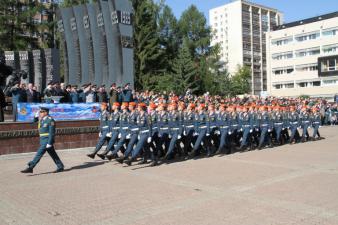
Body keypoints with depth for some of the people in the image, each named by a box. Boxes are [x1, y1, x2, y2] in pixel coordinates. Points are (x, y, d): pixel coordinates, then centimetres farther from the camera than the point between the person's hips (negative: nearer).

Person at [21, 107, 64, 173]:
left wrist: (49, 143, -21)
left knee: (39, 153, -9)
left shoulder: (50, 120, -14)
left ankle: (30, 168, -5)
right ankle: (60, 167, 20)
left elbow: (52, 133, -17)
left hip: (48, 140, -9)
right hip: (43, 140, 9)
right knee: (53, 154, 13)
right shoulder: (41, 119, 12)